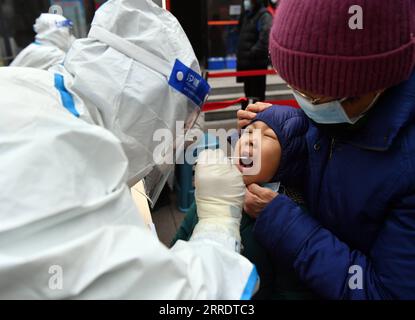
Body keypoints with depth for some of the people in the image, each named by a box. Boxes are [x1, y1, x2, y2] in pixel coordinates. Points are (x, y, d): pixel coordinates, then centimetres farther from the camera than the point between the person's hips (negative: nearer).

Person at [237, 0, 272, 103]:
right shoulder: (246, 14, 16)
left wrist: (252, 53, -21)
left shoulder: (264, 16, -11)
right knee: (248, 91, 19)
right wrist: (239, 54, 13)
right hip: (246, 62, 9)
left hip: (257, 63, -9)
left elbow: (264, 40, -23)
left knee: (257, 95, -3)